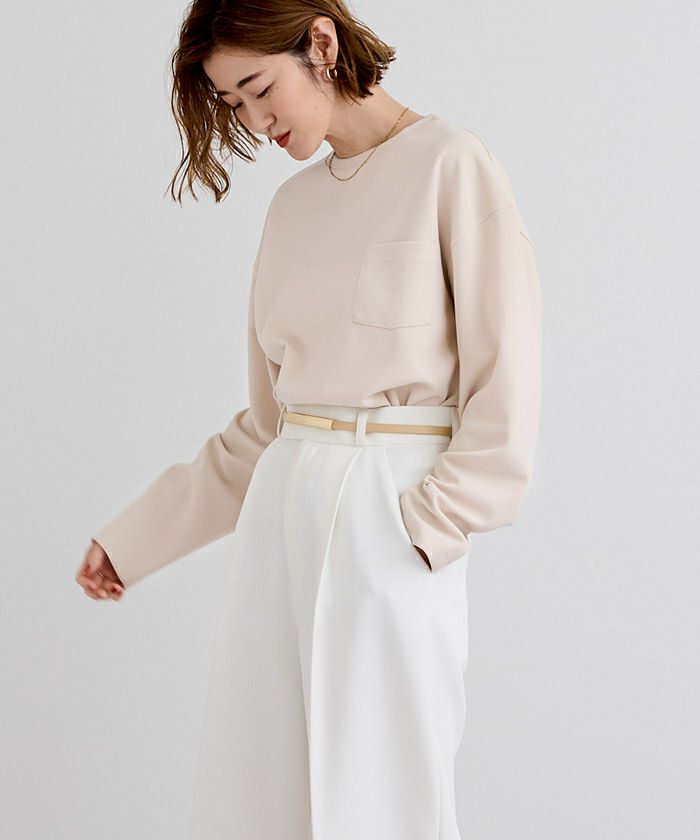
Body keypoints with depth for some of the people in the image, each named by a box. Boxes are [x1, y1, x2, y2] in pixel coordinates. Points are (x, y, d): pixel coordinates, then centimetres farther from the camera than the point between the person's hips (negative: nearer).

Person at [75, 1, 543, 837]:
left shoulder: (451, 165, -4)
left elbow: (505, 390, -7)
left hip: (391, 525, -6)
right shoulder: (294, 204, 14)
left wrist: (421, 529, -15)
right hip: (283, 512, 6)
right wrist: (136, 537, 17)